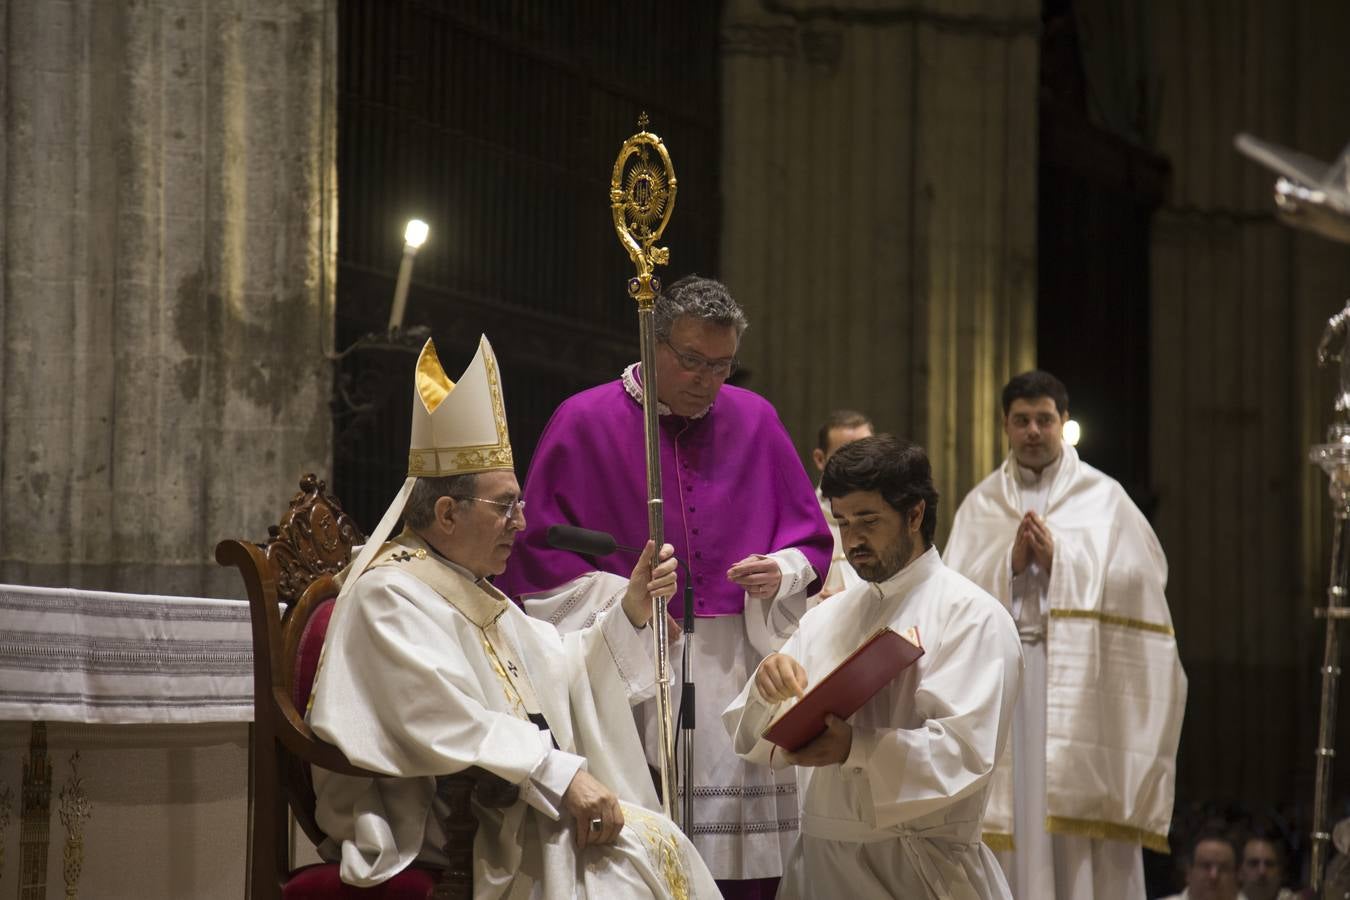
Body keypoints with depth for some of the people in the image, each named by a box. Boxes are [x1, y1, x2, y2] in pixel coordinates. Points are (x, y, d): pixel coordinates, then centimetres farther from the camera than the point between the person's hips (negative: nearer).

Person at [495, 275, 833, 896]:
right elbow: (536, 553, 1)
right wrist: (620, 599, -11)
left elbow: (812, 540, 16)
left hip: (737, 671, 3)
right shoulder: (585, 421, 1)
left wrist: (780, 573, -6)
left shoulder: (755, 420, 10)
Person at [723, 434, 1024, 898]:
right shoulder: (825, 618, 17)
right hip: (819, 858, 5)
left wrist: (855, 748, -29)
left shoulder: (973, 616, -2)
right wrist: (767, 687, -9)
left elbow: (966, 751, -15)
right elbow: (751, 739, 13)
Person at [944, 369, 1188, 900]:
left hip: (1079, 679, -2)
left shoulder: (1104, 499, 7)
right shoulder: (980, 505, 12)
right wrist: (1010, 565, -10)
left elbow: (1129, 583, -2)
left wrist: (1057, 561, -9)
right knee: (1011, 811, -4)